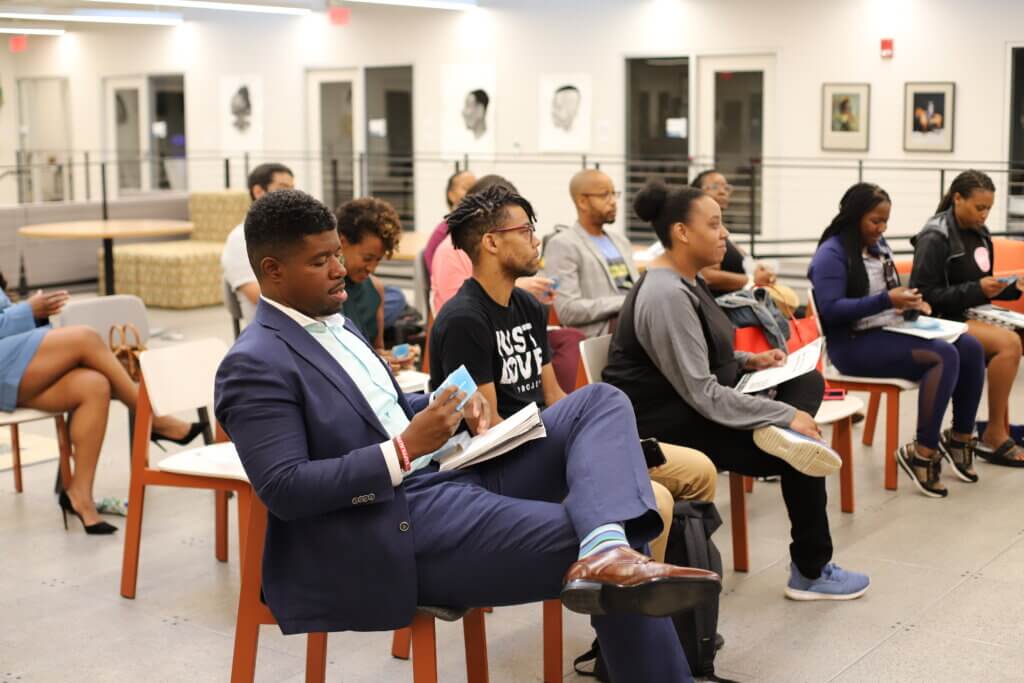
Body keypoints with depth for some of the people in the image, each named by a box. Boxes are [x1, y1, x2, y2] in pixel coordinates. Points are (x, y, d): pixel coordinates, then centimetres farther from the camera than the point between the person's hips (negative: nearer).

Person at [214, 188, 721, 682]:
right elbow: (283, 491, -21)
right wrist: (406, 448, -25)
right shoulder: (254, 366, -12)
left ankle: (607, 554, -33)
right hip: (405, 523, -10)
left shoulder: (335, 325, 17)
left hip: (450, 473, 10)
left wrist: (454, 407, 5)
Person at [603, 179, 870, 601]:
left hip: (691, 403, 10)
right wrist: (785, 415, -22)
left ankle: (781, 436, -24)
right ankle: (810, 573, 1)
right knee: (798, 455, -11)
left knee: (807, 382, 5)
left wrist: (747, 361, 5)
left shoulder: (685, 280, 9)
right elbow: (703, 394, -26)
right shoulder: (666, 296, -23)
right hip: (666, 427, -10)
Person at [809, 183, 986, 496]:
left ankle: (960, 436, 5)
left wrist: (911, 302, 1)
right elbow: (831, 309, -20)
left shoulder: (879, 246, 15)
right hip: (855, 344, -9)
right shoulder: (832, 254, -11)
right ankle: (922, 453, -23)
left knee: (970, 347, -8)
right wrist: (886, 301, -25)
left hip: (890, 331, 9)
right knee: (944, 356, -27)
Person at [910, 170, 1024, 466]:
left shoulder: (979, 234, 10)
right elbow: (924, 296, -18)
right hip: (943, 322, -8)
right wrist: (977, 289, -22)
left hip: (973, 315, 8)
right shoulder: (935, 239, -13)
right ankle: (994, 436, -19)